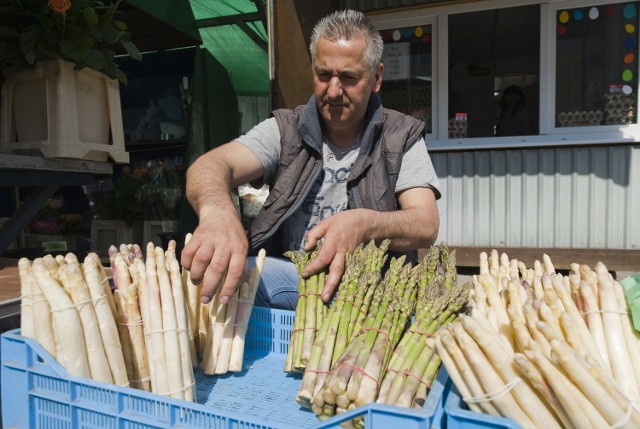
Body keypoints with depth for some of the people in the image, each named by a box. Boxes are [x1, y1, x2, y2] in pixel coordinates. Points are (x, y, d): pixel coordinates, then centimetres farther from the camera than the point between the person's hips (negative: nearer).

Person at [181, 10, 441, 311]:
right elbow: (210, 166, -12)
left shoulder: (402, 138, 3)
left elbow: (426, 225, -9)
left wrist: (365, 224, -32)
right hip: (286, 279, 1)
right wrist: (217, 211, -38)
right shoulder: (284, 130, 5)